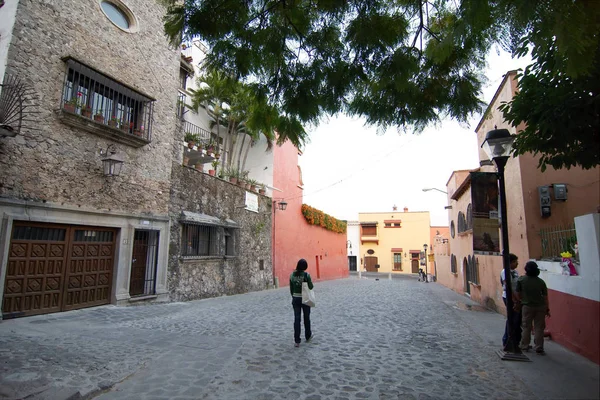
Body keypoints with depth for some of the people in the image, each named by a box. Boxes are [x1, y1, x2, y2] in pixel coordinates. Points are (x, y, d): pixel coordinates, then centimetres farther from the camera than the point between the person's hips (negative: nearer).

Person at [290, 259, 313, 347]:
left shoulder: (292, 275, -2)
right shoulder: (306, 274, -14)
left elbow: (291, 288, 5)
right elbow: (311, 287, -11)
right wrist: (310, 284, 10)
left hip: (295, 299, 2)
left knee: (297, 319, 5)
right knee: (306, 317, 17)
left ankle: (297, 341, 4)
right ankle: (308, 336, 35)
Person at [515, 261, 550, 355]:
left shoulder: (521, 280, -8)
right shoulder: (541, 281, -3)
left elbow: (517, 294, -4)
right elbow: (545, 297, 0)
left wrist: (520, 302, 14)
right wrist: (547, 309, 9)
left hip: (527, 306, -1)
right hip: (540, 307, 1)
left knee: (526, 327, 11)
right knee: (539, 328, 7)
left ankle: (524, 346, 19)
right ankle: (539, 348, 10)